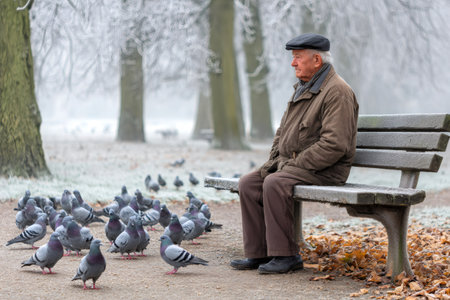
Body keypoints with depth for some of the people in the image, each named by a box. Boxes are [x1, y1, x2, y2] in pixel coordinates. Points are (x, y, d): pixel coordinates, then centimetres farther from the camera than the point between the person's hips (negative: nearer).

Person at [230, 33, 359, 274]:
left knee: (275, 184, -31)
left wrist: (296, 164, -20)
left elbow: (334, 144, -23)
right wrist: (274, 161, 8)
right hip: (291, 164, 9)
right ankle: (258, 253, -5)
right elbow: (283, 130, 25)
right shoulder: (303, 88, 18)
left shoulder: (337, 92, -14)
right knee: (248, 184, -7)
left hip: (325, 171, -9)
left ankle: (286, 256, -21)